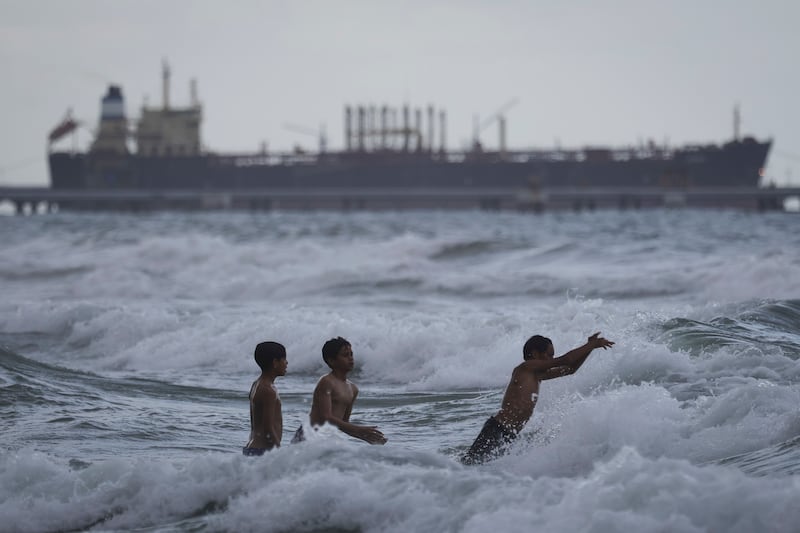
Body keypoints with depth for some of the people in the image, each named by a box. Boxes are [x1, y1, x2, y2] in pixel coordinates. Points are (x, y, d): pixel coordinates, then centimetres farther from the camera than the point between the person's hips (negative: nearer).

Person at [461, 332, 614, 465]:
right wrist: (591, 346, -3)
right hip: (496, 430, -10)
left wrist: (590, 347, 20)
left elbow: (570, 369, 28)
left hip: (508, 435, 10)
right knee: (470, 463, -17)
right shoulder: (525, 368, -7)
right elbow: (565, 360, -11)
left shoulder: (537, 375, 19)